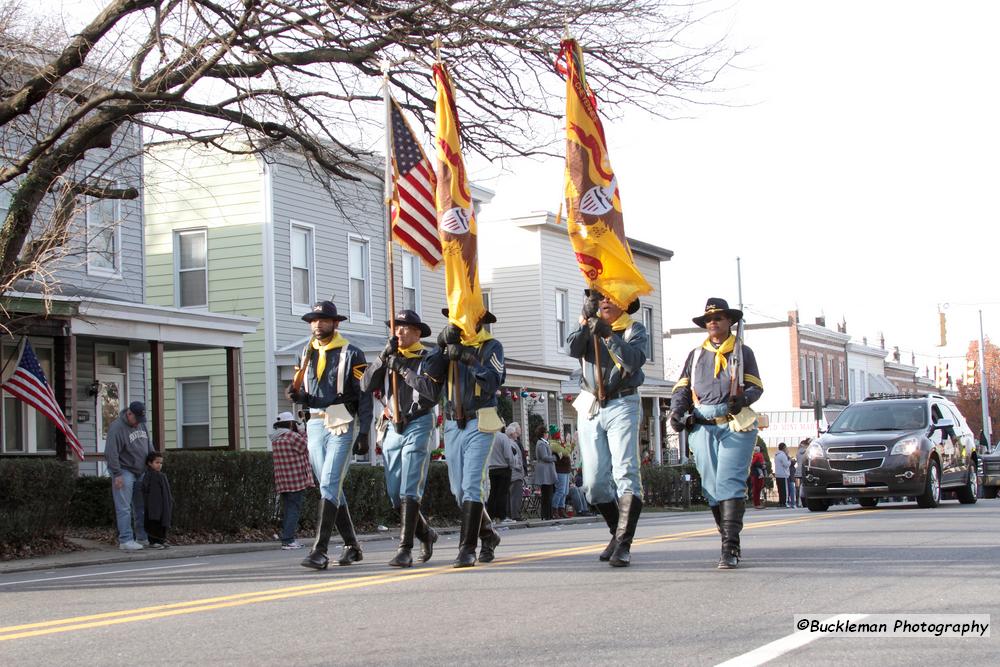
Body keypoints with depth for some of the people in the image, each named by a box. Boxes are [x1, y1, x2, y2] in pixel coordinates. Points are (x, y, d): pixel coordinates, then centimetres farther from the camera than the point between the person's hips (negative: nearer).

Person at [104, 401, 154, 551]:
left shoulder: (141, 425, 9)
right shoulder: (117, 428, -16)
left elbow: (149, 446, 19)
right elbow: (111, 453, -19)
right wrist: (117, 474, -21)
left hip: (140, 472, 8)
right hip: (124, 472, -8)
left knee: (141, 507, 11)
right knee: (124, 508, -8)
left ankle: (142, 537, 19)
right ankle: (125, 540, -8)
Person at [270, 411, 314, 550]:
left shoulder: (275, 440, 14)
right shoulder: (293, 436, -11)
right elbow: (306, 448, -3)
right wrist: (301, 433, 9)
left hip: (281, 481, 8)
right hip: (296, 480, -8)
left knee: (287, 510, 13)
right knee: (294, 509, -7)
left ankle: (287, 539, 14)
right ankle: (288, 540, -13)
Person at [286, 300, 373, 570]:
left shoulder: (350, 354, -4)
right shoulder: (308, 354, 15)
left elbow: (364, 396, -6)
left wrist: (364, 434, -12)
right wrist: (297, 396, -5)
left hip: (342, 426, -6)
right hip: (315, 425, 7)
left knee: (329, 484, -15)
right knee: (331, 487, 9)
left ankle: (319, 550, -20)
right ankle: (352, 545, 18)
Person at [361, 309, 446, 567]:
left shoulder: (431, 359, -1)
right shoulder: (389, 359, 14)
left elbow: (432, 391, -18)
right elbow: (366, 385, 1)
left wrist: (402, 369, -16)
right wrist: (384, 356, -9)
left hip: (417, 427, -6)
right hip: (393, 429, 6)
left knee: (409, 491, -13)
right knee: (394, 495, 7)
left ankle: (405, 550, -14)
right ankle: (426, 533, 27)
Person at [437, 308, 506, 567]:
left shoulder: (491, 347, 1)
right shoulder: (451, 346, 14)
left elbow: (494, 380, -14)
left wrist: (468, 359, -22)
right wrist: (441, 343, -12)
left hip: (479, 423, -5)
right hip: (453, 424, 5)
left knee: (472, 485, -14)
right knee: (459, 490, 9)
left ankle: (467, 549, -14)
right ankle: (489, 536, 27)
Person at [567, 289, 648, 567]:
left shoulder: (634, 329, 4)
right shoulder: (588, 327, 15)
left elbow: (634, 361, -15)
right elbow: (573, 349, -6)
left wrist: (608, 334, -24)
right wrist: (586, 319, -17)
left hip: (622, 406, -4)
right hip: (589, 407, 4)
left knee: (625, 474, -16)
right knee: (594, 482, 2)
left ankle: (623, 545, -20)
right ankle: (618, 532, 21)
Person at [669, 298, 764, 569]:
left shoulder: (743, 352, 14)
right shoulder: (696, 355, 20)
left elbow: (756, 386, 8)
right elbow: (681, 389, 15)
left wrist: (743, 398, -16)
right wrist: (676, 412, -6)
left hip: (736, 427, -3)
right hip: (704, 427, 3)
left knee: (729, 483, -16)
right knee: (712, 487, -1)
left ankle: (730, 549, -21)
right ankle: (729, 540, 8)